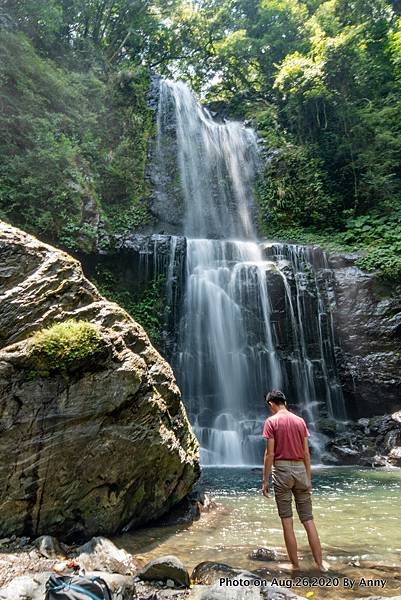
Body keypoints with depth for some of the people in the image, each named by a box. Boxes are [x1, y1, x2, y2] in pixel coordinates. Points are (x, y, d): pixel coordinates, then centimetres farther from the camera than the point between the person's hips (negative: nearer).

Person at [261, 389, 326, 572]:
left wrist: (265, 480, -4)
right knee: (308, 520, 11)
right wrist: (308, 478, 15)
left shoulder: (271, 421, -6)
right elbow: (306, 453, 8)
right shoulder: (300, 421, 7)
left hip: (282, 469, -4)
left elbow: (270, 453, -10)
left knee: (287, 521, 6)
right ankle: (320, 564, 12)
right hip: (300, 469, 4)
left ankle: (295, 565, 12)